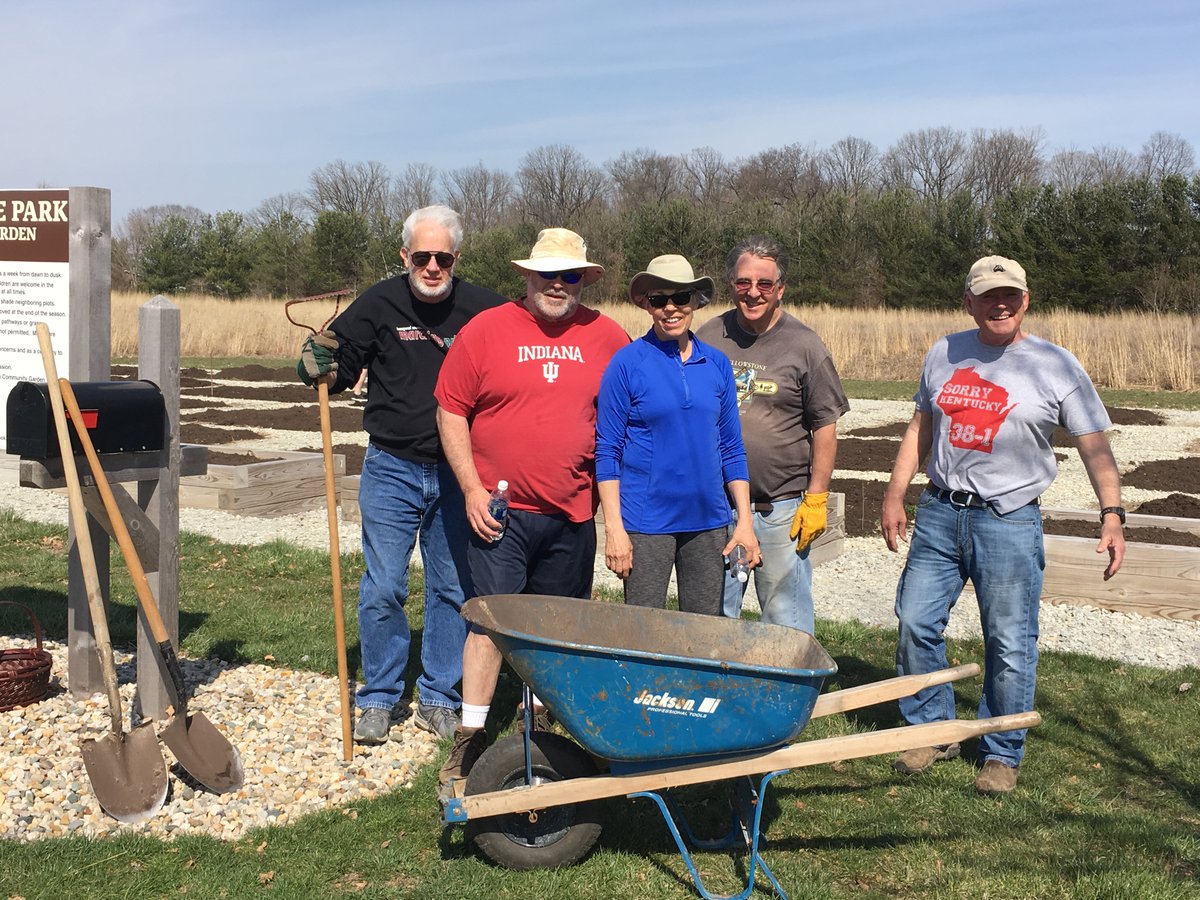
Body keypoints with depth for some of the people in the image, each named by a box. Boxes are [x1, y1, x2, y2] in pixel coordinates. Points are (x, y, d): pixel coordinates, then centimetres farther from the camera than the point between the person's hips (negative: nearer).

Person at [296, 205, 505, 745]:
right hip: (391, 470, -1)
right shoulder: (379, 305, -3)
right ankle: (378, 699, 17)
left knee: (454, 589, 8)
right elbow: (340, 365, 4)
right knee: (382, 589, 1)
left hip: (457, 473, 1)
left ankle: (439, 699, 23)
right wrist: (319, 366, -18)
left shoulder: (484, 310, -2)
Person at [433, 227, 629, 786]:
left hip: (572, 514, 3)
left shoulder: (607, 337, 4)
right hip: (500, 510, -2)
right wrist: (472, 488, -7)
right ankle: (470, 738, 5)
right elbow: (450, 411, 0)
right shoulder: (485, 331, -2)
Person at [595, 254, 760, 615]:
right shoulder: (627, 363, -4)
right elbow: (607, 451, -4)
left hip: (708, 521, 4)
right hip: (646, 522, -4)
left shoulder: (717, 364, 7)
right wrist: (614, 527, -10)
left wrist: (745, 520, 6)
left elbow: (732, 448, 12)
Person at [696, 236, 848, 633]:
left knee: (786, 624, 2)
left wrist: (815, 499, -5)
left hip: (782, 510, -3)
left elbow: (825, 427, 0)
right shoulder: (709, 337, 6)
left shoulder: (804, 344, -1)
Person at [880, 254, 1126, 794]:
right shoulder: (943, 355, 10)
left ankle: (1002, 754, 17)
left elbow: (1095, 446, -3)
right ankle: (931, 733, 23)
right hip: (939, 512, 4)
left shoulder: (1056, 367, -1)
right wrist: (895, 494, 12)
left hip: (1009, 521, -4)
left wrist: (1112, 515, -14)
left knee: (1009, 644, 0)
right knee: (916, 623, 4)